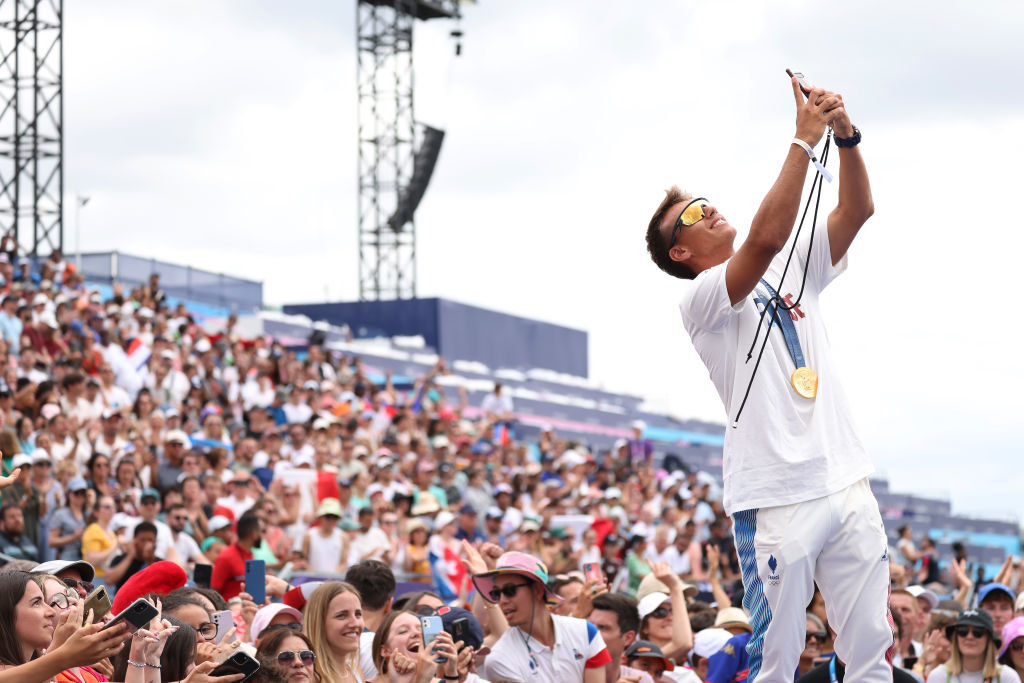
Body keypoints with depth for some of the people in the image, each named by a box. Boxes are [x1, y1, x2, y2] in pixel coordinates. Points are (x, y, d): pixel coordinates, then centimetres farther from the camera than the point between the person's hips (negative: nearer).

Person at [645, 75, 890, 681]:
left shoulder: (796, 272, 21)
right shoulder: (702, 299, -2)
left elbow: (857, 210, 12)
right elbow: (766, 238, -18)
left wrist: (847, 135, -5)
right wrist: (805, 139, -14)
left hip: (847, 486, 6)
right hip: (776, 501, -6)